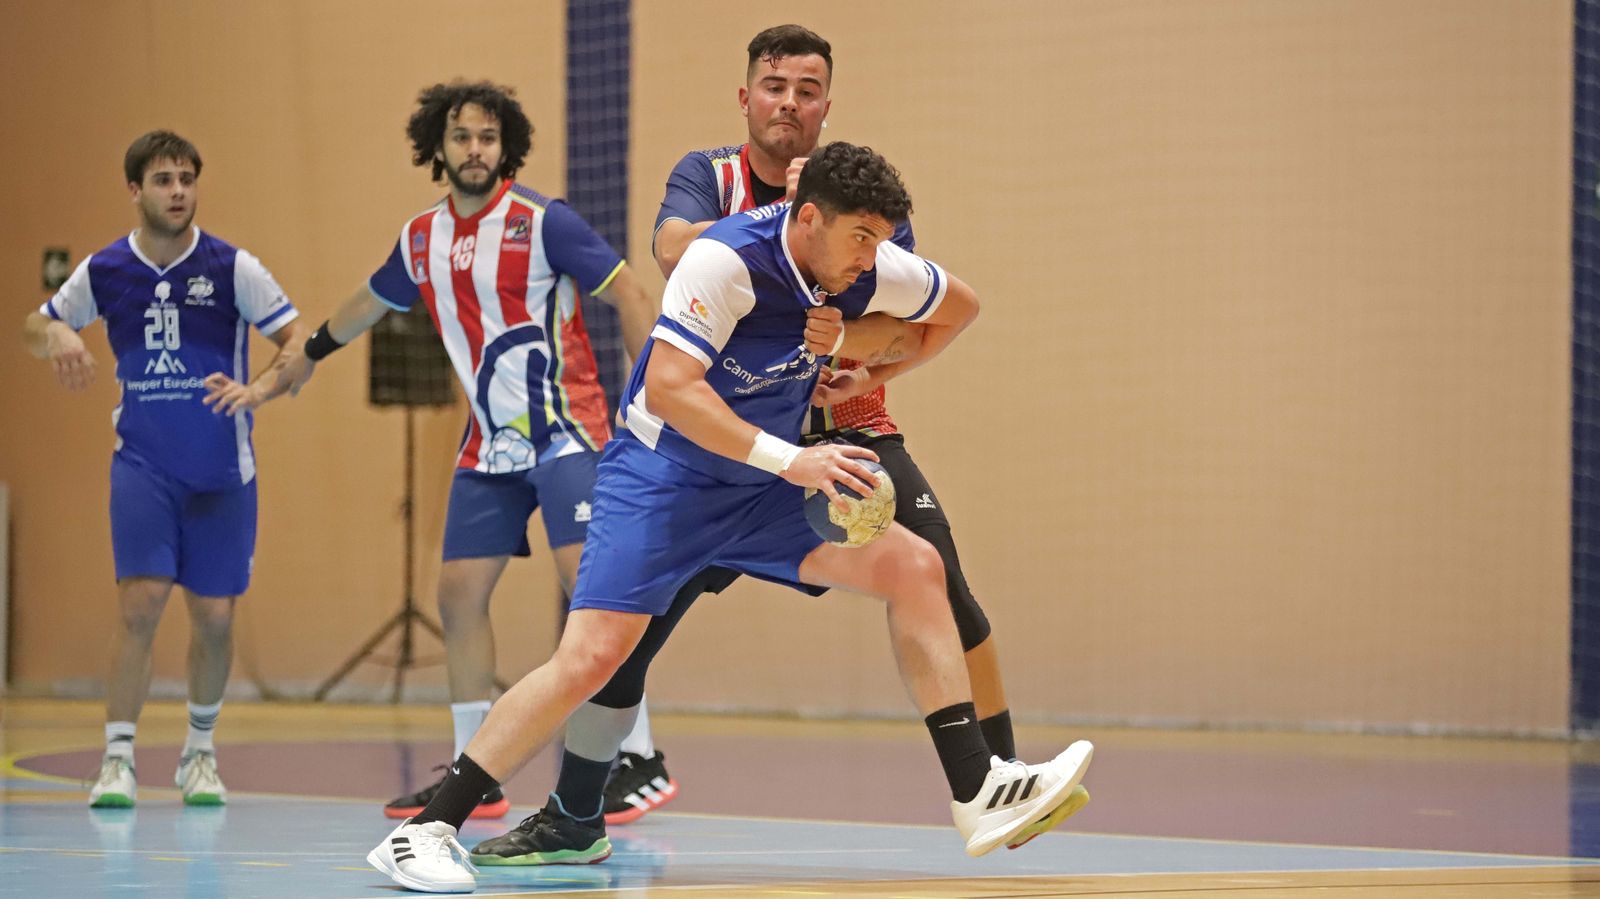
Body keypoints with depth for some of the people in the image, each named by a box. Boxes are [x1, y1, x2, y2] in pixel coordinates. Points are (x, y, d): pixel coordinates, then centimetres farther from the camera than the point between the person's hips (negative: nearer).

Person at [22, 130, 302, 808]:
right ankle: (117, 759, -7)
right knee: (140, 601, -14)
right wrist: (56, 335, -10)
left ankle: (200, 751, 26)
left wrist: (261, 387, -28)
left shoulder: (231, 267, -8)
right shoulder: (105, 271, 0)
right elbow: (35, 328, 14)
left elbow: (298, 338, -9)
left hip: (222, 471, 0)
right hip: (143, 464, 0)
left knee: (214, 615, 4)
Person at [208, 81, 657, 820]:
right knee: (460, 593, 4)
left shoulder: (542, 222, -10)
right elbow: (371, 302, 29)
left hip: (563, 432, -6)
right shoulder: (423, 239, 8)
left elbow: (629, 297, -9)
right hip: (489, 447, 7)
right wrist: (305, 359, 43)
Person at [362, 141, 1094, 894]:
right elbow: (667, 386, -33)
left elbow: (960, 305, 15)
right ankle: (428, 829, -11)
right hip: (662, 475, -6)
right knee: (591, 657, -19)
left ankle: (978, 794, -4)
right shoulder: (728, 258, -25)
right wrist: (790, 459, -36)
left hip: (761, 489, 6)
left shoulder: (869, 269, -6)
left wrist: (864, 378, 6)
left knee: (912, 566, -8)